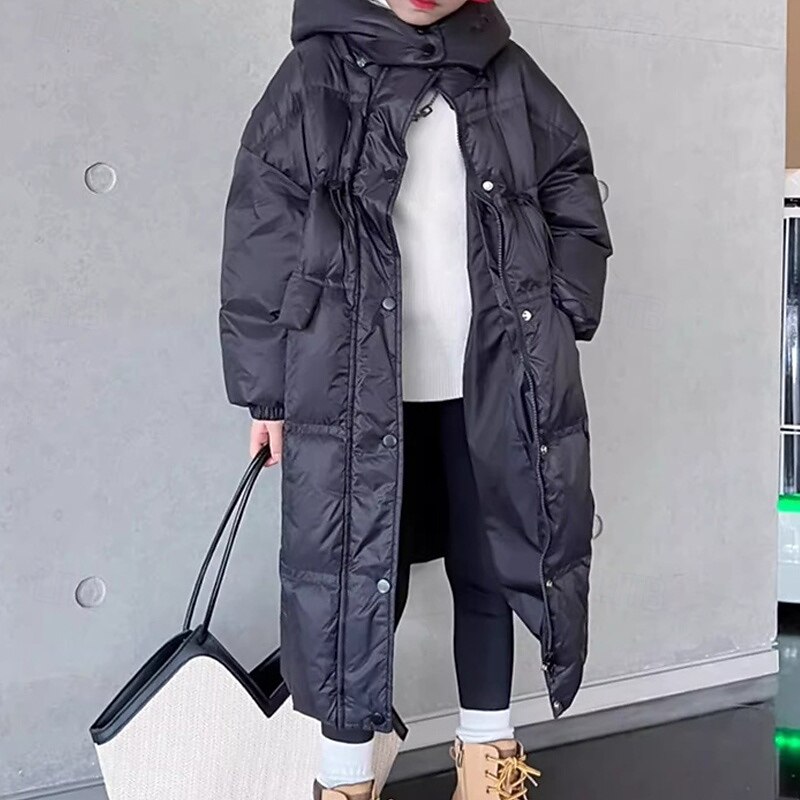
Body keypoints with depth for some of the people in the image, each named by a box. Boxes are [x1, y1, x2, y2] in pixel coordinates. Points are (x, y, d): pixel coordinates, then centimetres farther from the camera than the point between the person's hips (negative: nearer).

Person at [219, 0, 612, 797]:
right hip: (357, 389, -3)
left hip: (494, 383, 3)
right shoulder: (316, 75, -1)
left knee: (490, 562, 13)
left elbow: (574, 205, 14)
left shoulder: (509, 77, 8)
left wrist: (562, 323, 3)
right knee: (356, 573, 2)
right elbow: (261, 238, -3)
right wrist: (265, 390, -6)